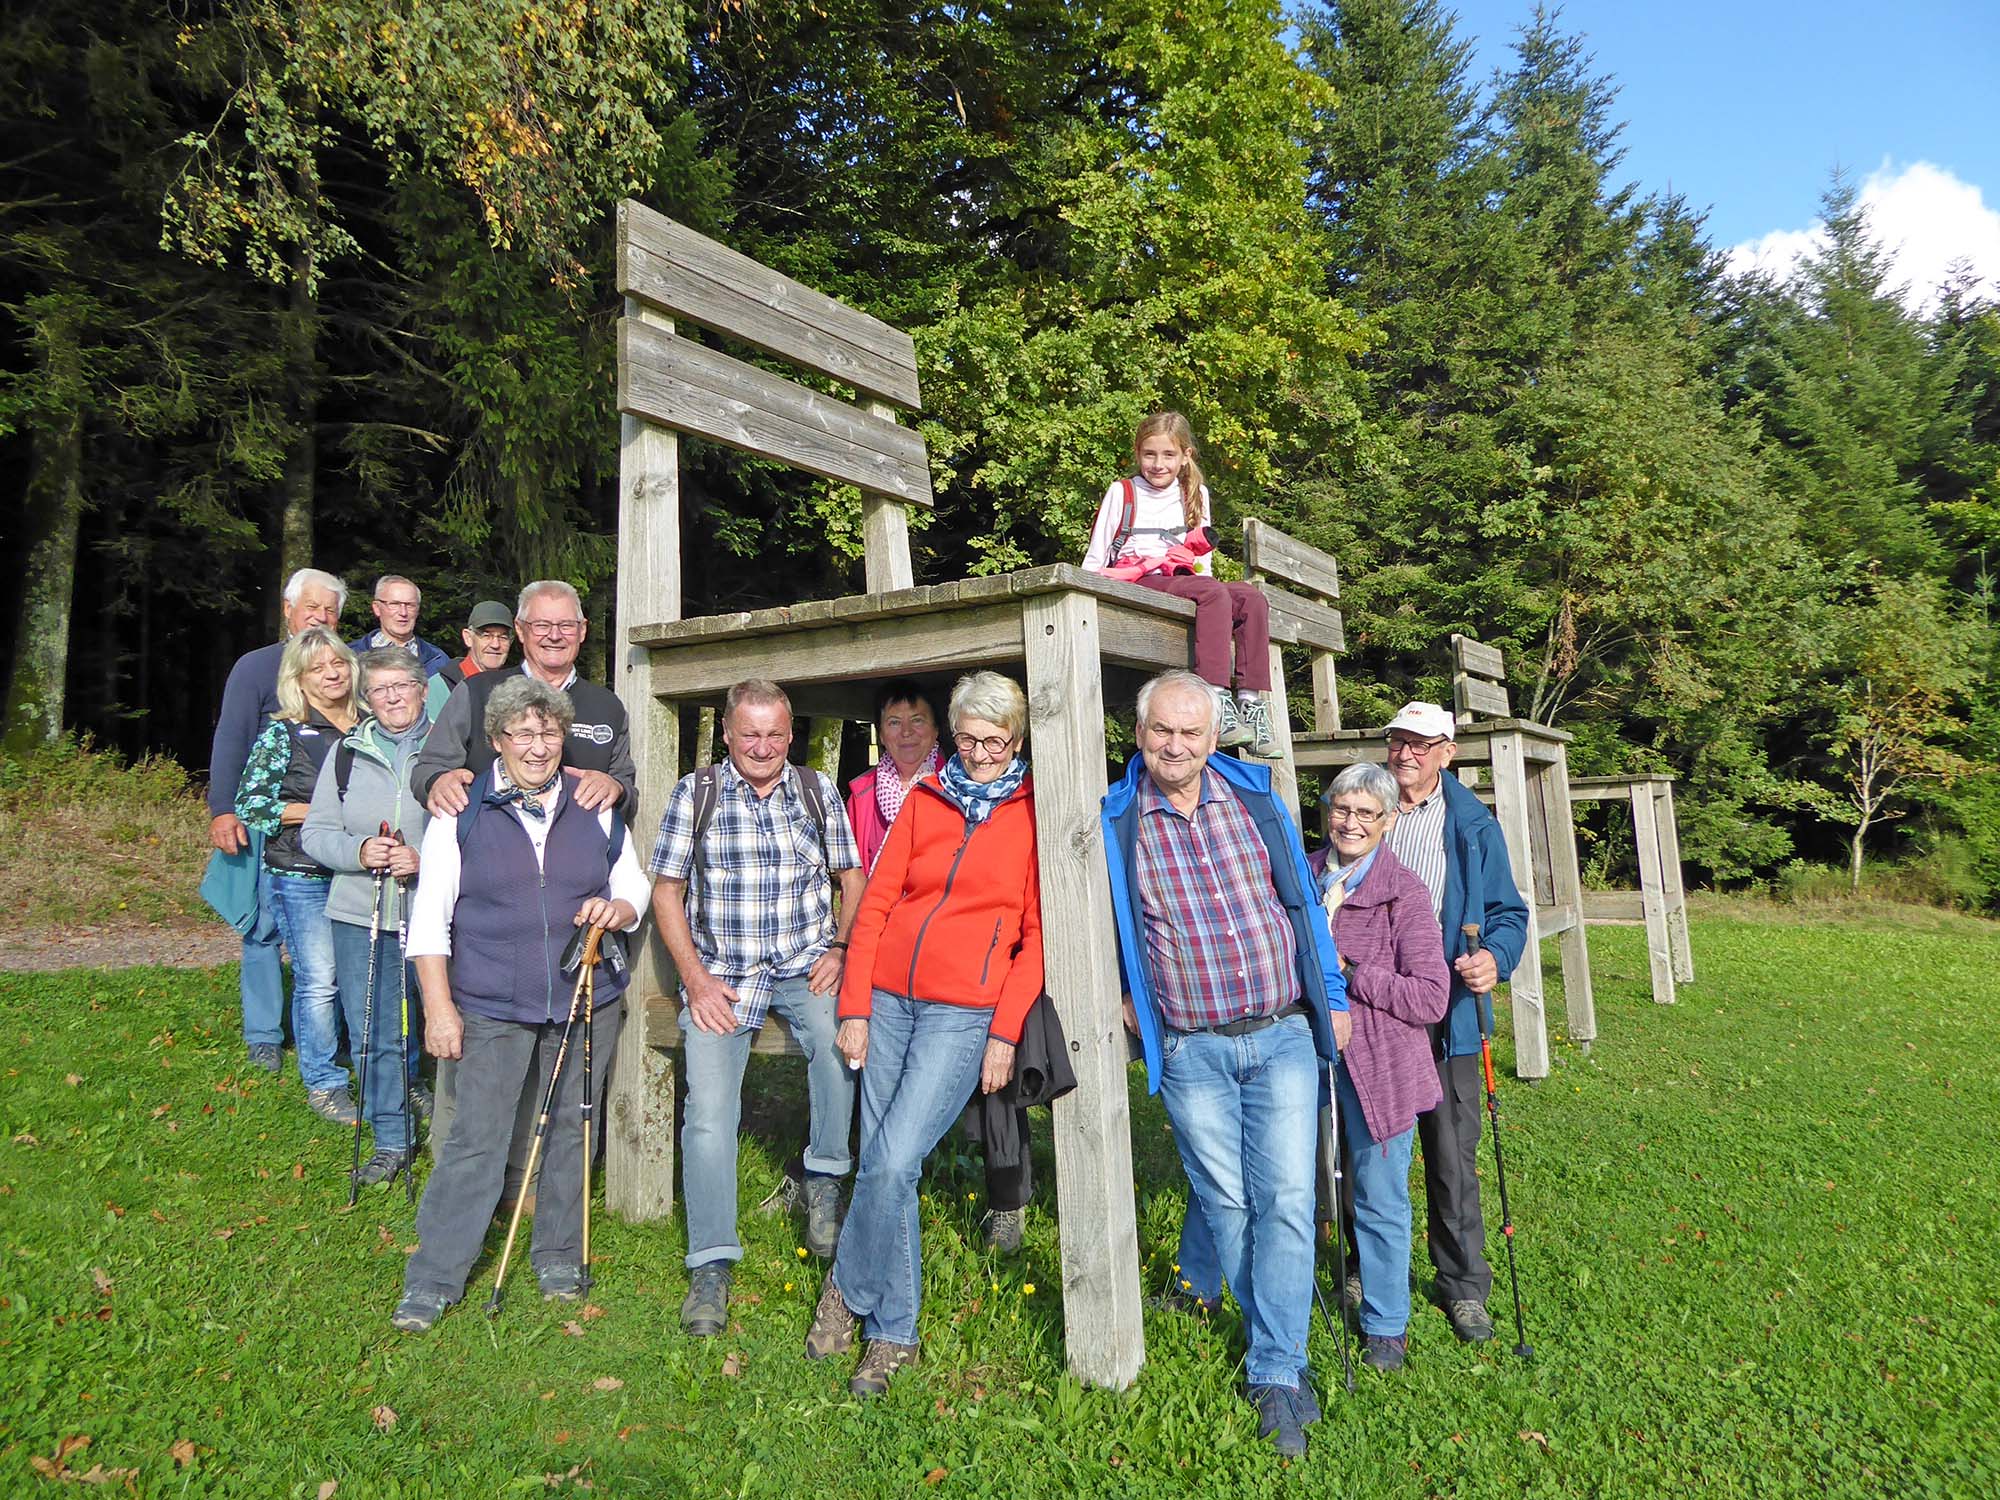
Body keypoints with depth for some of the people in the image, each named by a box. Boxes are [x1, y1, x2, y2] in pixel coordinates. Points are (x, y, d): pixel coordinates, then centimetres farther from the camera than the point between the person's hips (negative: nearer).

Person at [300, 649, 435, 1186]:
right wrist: (358, 850, -11)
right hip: (360, 916, 3)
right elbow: (316, 833, 8)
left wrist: (424, 858, -19)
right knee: (373, 1034, 7)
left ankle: (421, 1083, 32)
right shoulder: (346, 753, 10)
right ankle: (392, 1140, 20)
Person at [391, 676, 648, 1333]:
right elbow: (430, 915, -1)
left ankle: (559, 1259, 29)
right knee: (474, 1141, -3)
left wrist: (616, 908, -10)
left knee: (570, 1133, 12)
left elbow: (634, 884, 14)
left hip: (586, 1002, 3)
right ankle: (432, 1280, 12)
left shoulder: (595, 807, 6)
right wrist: (438, 1006, -7)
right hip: (493, 1008, -2)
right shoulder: (462, 810, -1)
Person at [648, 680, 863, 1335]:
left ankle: (824, 1178, -4)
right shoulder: (695, 793, 2)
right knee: (708, 1109, -14)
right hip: (721, 972, 0)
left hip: (805, 963, 1)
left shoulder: (818, 790, 6)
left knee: (839, 1040, -29)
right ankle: (711, 1266, 1)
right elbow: (666, 891, 3)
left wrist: (839, 951, -4)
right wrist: (696, 978, -7)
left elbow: (852, 877, 12)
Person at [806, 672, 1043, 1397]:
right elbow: (878, 902, 8)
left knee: (892, 1162, -13)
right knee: (882, 1166, 7)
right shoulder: (924, 799, 10)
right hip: (889, 999, 4)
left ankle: (849, 1290, 13)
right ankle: (892, 1334, 25)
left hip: (967, 1011, -4)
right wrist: (855, 1006, 2)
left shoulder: (1033, 812, 0)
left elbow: (1038, 932, -3)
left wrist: (1006, 1033, -9)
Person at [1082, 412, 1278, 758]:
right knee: (1214, 593, -33)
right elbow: (1096, 555, 7)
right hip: (1137, 583, -5)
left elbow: (1202, 561, 26)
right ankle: (1216, 705, -45)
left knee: (1253, 598, -21)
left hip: (1182, 581, 5)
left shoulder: (1196, 494, 23)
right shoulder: (1122, 492, 10)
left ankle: (1252, 704, -26)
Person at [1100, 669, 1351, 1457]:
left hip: (1283, 1036, 1)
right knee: (1227, 1204, 8)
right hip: (1191, 1051, 0)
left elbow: (1305, 899, 8)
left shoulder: (1257, 800, 2)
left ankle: (1276, 1374, 8)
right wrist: (1122, 995, 7)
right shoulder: (1116, 823, -2)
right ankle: (1281, 1348, 29)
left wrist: (1333, 999, 9)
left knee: (1287, 1200, -3)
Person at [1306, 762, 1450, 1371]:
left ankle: (1386, 1325, 29)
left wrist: (1348, 973, -17)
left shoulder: (1404, 892, -12)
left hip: (1379, 1066, -4)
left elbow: (1431, 998, -15)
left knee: (1380, 1201, 8)